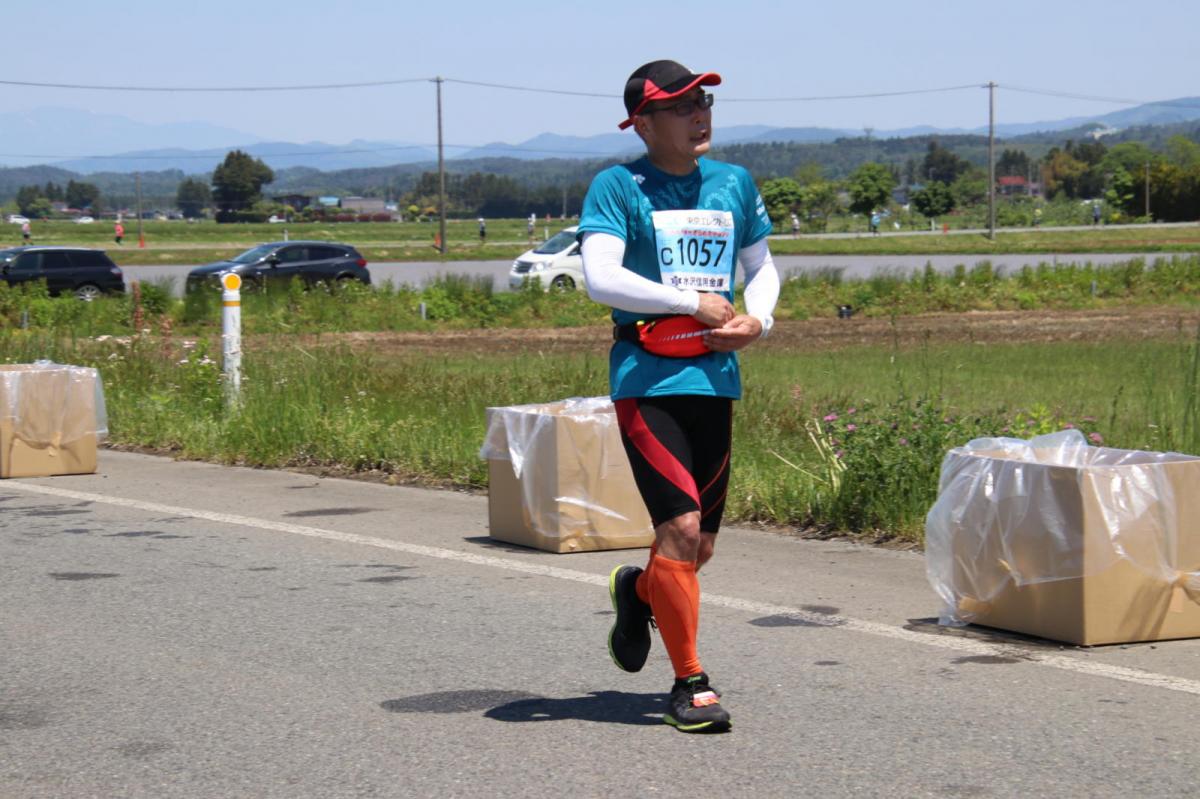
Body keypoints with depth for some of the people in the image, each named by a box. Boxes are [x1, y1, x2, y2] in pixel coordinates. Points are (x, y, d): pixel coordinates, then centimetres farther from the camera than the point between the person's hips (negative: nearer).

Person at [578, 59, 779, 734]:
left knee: (702, 546, 9)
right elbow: (601, 279, -17)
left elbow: (763, 265, 24)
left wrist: (758, 319, 3)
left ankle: (637, 592, 43)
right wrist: (696, 303, -13)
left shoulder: (734, 183, 12)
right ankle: (691, 683, -1)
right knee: (679, 527, -14)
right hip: (646, 376, -5)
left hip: (714, 377, 5)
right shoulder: (618, 187, -5)